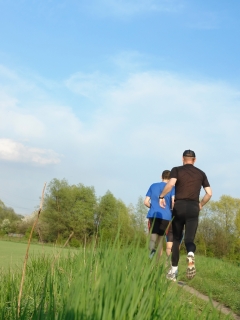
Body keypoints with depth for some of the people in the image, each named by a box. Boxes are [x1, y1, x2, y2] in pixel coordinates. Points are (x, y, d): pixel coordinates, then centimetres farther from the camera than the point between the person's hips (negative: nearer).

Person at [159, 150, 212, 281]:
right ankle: (191, 255, -38)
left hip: (179, 206, -1)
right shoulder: (201, 173, 14)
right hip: (193, 208, 1)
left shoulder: (176, 170, 6)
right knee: (189, 239, -2)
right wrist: (200, 205, 22)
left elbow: (171, 184, -14)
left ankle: (174, 271, 12)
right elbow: (209, 193, 8)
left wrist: (162, 196, -1)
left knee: (176, 239, 12)